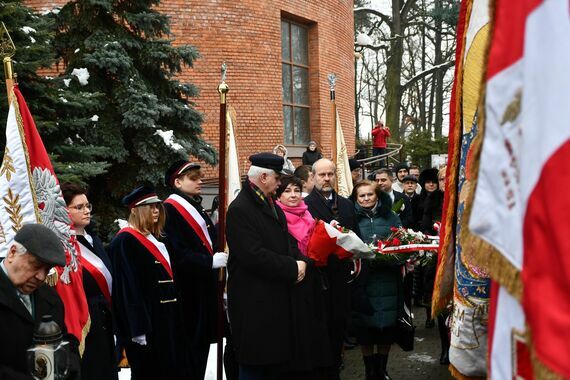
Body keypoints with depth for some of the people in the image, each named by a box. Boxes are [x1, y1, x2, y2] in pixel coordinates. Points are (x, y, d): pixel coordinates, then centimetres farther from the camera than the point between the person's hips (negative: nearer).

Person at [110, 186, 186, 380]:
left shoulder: (154, 238, 16)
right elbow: (127, 287, -19)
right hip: (146, 321, -9)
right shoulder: (125, 241, -13)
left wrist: (174, 314, 17)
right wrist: (138, 329, -23)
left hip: (165, 316, 9)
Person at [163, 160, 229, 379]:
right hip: (186, 290, -9)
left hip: (204, 288, 9)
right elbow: (177, 254, -21)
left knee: (201, 342, 13)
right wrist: (209, 262, -23)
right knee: (188, 346, -4)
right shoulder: (170, 210, -12)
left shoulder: (195, 207, 17)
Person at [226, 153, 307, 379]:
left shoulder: (271, 205, 14)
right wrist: (292, 268, -16)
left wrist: (296, 262, -1)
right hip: (254, 303, -9)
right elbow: (253, 256, -25)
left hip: (276, 299, 9)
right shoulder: (240, 209, -17)